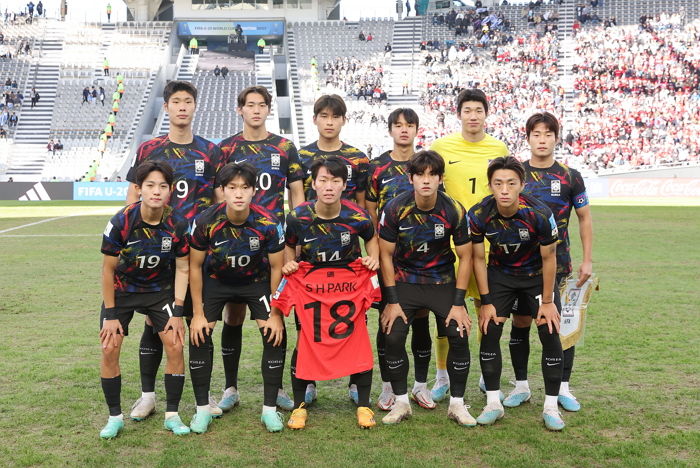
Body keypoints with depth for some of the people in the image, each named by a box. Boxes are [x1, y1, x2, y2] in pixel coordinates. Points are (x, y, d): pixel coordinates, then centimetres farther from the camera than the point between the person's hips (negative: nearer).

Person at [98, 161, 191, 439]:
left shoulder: (177, 225, -18)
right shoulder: (121, 222, -23)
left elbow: (182, 269, -8)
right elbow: (108, 270, -14)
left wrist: (177, 312, -11)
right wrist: (110, 315, -12)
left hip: (160, 290, 1)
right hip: (122, 290, -1)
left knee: (175, 346, -11)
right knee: (110, 349, -8)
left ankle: (172, 415, 5)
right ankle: (115, 417, 9)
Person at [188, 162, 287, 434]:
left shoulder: (269, 224, -26)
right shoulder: (206, 222, -25)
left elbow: (277, 268, -13)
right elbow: (195, 266, -12)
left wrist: (276, 314, -13)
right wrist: (198, 314, -11)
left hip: (256, 281, 0)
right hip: (215, 280, 0)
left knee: (276, 336, -13)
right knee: (199, 336, -13)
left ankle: (270, 409, 1)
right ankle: (202, 409, 3)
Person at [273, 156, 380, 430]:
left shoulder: (357, 216, -14)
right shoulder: (298, 217, -14)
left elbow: (371, 238, 10)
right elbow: (290, 246, 7)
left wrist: (373, 258, -7)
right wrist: (289, 264, -11)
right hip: (309, 283, 0)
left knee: (358, 339, -4)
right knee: (306, 340, -1)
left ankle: (363, 405, 12)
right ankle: (300, 404, 15)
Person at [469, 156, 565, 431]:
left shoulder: (539, 214, -29)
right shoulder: (478, 215, -23)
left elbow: (549, 259, -15)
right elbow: (479, 259, -9)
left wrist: (547, 301, -9)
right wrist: (486, 302, -9)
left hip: (537, 275, -1)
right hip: (499, 274, 2)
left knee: (550, 334, -8)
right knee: (489, 332, -7)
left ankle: (551, 406, 4)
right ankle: (493, 403, 5)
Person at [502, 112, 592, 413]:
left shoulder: (570, 177, 2)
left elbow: (585, 219, 8)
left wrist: (587, 261, 2)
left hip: (559, 263, 0)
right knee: (520, 323, 5)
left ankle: (563, 388, 14)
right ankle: (521, 387, 19)